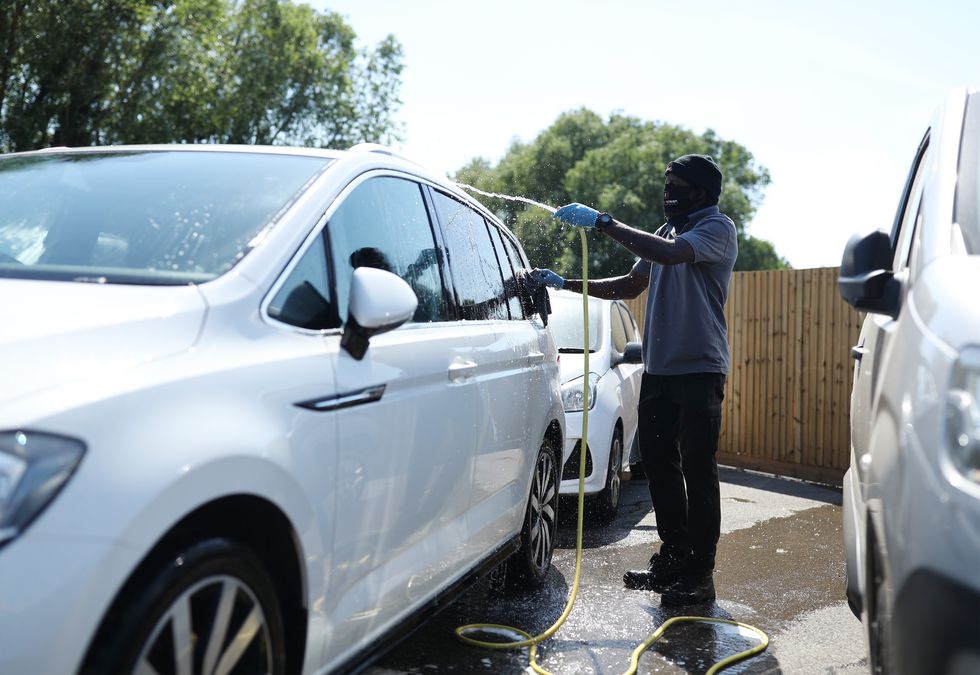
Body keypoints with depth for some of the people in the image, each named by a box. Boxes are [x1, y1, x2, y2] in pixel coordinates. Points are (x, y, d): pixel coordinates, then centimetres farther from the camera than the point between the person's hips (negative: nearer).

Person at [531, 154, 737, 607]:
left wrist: (602, 222, -24)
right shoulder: (666, 232, 19)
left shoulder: (717, 228, -7)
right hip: (657, 369, 8)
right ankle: (673, 558, 23)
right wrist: (565, 285, 15)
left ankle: (700, 574, 2)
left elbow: (669, 254, -26)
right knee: (658, 466, 11)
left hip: (699, 369, -8)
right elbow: (632, 285, 23)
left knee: (697, 471, -5)